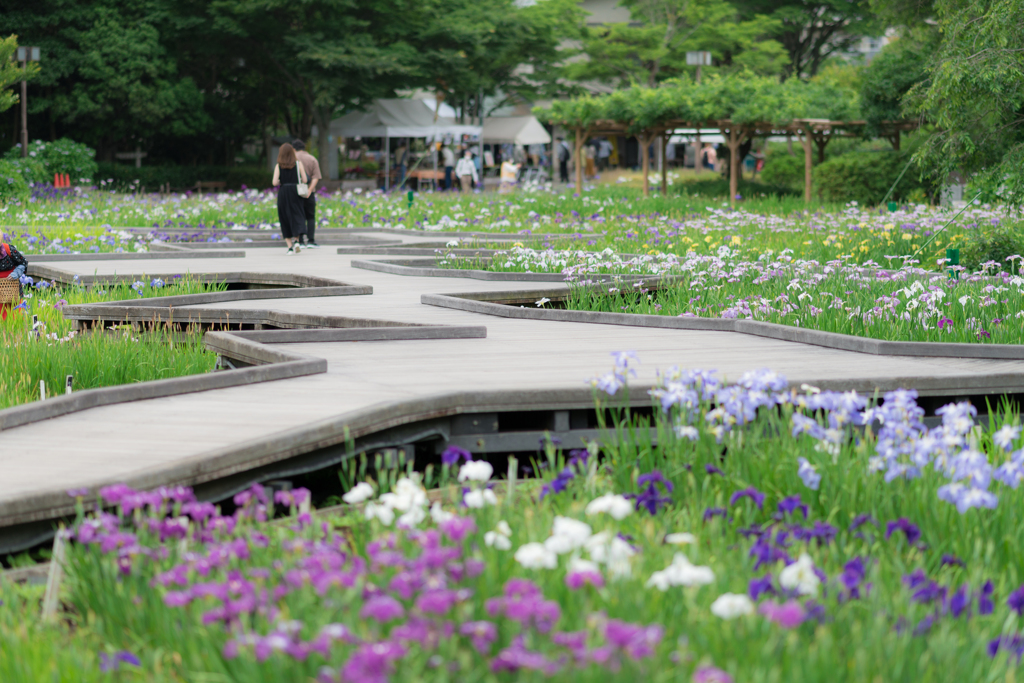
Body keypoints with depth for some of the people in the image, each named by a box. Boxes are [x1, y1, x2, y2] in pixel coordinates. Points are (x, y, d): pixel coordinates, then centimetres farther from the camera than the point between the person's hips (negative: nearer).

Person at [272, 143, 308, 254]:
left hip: (283, 194, 0)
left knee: (285, 220, 10)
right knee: (297, 217, 5)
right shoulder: (298, 164, -2)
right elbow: (304, 180, -3)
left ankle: (290, 246, 5)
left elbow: (275, 182, -9)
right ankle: (296, 241, -19)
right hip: (296, 193, 0)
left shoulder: (278, 166, -3)